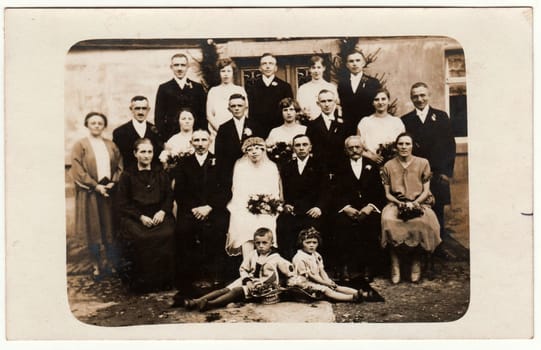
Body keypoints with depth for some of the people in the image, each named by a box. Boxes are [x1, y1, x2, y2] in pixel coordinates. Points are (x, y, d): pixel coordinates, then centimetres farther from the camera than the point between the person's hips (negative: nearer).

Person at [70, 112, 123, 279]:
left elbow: (120, 166, 9)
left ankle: (111, 263, 14)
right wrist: (95, 186, -13)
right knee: (93, 230, 1)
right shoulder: (80, 145, 1)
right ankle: (97, 265, 10)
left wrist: (113, 183, -7)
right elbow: (77, 171, -7)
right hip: (90, 193, -3)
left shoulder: (111, 145, 12)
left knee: (110, 229, 5)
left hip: (109, 191, 3)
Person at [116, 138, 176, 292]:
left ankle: (163, 279, -17)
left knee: (167, 233, -30)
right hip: (134, 217, -1)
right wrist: (141, 217, -11)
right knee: (138, 237, -32)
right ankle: (141, 281, -18)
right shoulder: (127, 176, 11)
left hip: (158, 215, 2)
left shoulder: (161, 174, 19)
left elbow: (169, 196, 12)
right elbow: (123, 204, 4)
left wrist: (162, 212, -9)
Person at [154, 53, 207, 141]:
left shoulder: (198, 88, 11)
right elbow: (159, 117, 5)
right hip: (171, 136, -1)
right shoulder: (164, 88, 8)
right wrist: (163, 137, -4)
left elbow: (203, 115, 9)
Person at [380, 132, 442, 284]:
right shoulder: (388, 166, 8)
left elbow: (426, 191, 4)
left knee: (422, 222, -36)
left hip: (419, 203, 0)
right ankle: (395, 264, -25)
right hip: (396, 203, 1)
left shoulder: (423, 163, 7)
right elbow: (387, 194, 7)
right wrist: (399, 203, -12)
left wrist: (414, 203, -13)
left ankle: (416, 262, -17)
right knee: (388, 220, -34)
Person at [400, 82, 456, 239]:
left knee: (438, 213, 3)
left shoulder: (441, 116, 9)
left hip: (438, 175, 0)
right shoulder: (405, 120, 9)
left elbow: (450, 145, 5)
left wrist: (447, 172, -2)